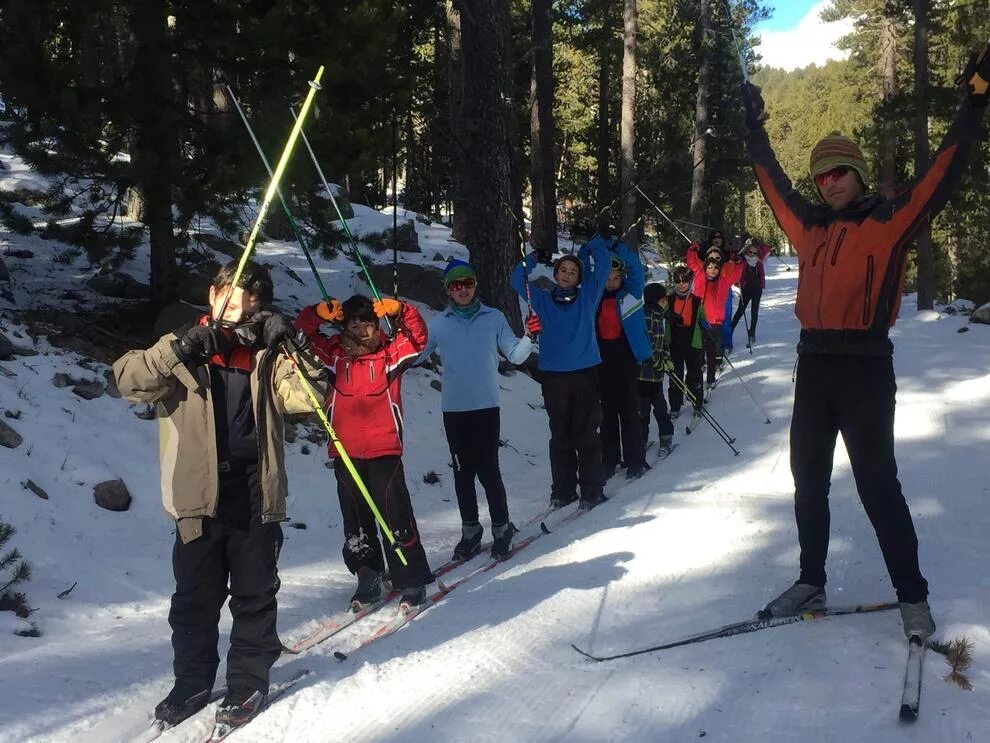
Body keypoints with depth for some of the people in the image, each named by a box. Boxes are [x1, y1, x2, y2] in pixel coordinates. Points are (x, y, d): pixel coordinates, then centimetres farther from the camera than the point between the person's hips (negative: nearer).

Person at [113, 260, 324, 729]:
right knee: (195, 598, 12)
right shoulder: (183, 354, 3)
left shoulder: (266, 356, 4)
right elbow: (129, 380, -11)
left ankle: (249, 680, 25)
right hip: (198, 497, 0)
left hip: (255, 498, 0)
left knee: (255, 596, 10)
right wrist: (183, 346, -20)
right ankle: (191, 683, 28)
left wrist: (289, 344, -17)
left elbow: (310, 395, -7)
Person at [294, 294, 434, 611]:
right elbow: (302, 335, 2)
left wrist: (399, 312, -20)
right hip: (345, 453, 3)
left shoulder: (389, 354, 3)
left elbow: (417, 337, -5)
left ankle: (412, 581, 5)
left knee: (396, 516, -5)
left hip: (384, 451, -3)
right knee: (356, 520, 12)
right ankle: (368, 579, 26)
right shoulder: (334, 355, 6)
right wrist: (318, 314, -16)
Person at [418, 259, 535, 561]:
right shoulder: (438, 324, 7)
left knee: (488, 470, -5)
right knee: (463, 471, 9)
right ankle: (470, 530, 20)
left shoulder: (494, 318, 5)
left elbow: (515, 355, 1)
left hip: (486, 406, -2)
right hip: (453, 409, 2)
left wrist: (528, 337, -16)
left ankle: (501, 527, 10)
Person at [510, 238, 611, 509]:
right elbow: (517, 280, 10)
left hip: (585, 372, -1)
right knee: (560, 436, 7)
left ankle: (591, 491, 5)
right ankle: (562, 490, 14)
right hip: (553, 375, 1)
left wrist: (592, 243, 12)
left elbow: (603, 263, 7)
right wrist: (533, 257, 8)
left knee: (587, 435, -1)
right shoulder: (543, 299, 11)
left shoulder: (587, 296, 9)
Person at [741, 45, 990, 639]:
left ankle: (913, 596, 12)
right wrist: (755, 128, 32)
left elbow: (942, 176, -9)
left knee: (878, 485, -2)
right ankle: (811, 583, 26)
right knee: (809, 481, 12)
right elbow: (774, 183, 25)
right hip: (813, 366, 6)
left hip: (865, 367, -6)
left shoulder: (889, 222, -3)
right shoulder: (809, 225, 12)